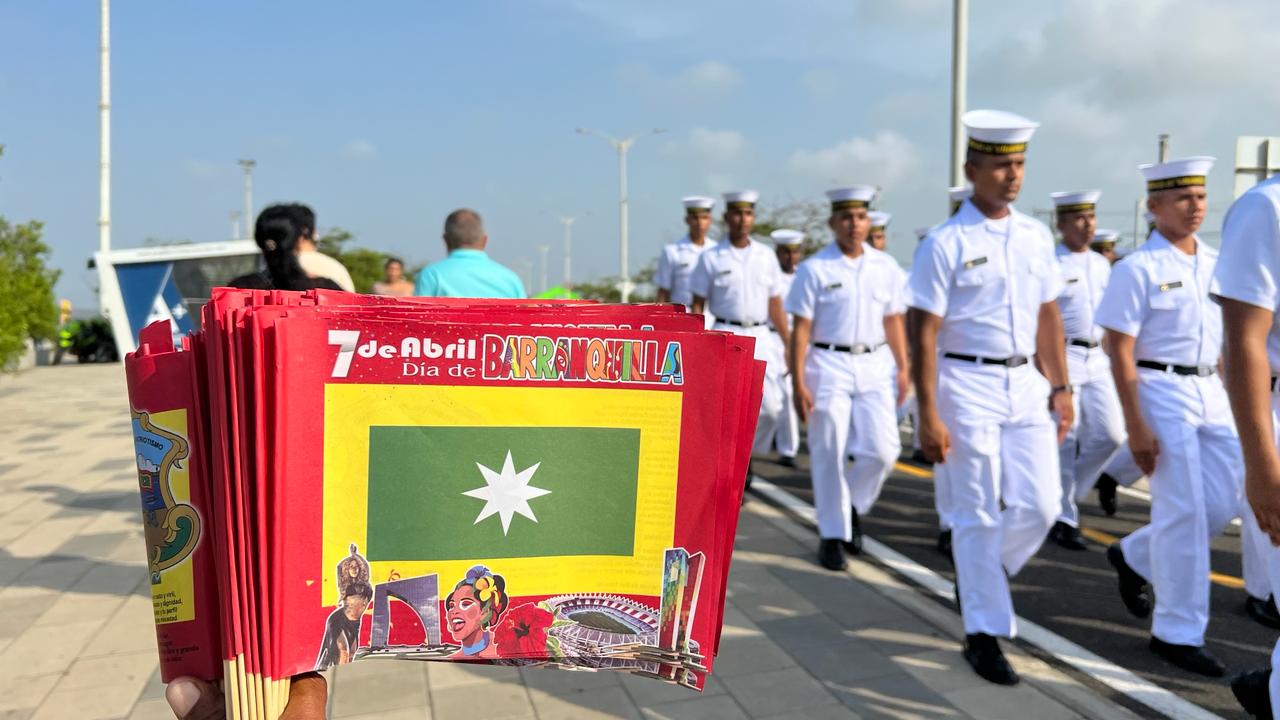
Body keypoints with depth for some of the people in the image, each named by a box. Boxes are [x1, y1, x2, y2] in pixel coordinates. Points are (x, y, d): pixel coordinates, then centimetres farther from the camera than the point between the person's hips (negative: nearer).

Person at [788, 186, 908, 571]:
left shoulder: (885, 267, 8)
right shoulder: (815, 268, -3)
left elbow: (893, 322, 13)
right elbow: (801, 329, -5)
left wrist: (903, 369, 9)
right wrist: (798, 384, -9)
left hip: (875, 366, 3)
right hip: (828, 366, -3)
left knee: (883, 449, -4)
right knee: (829, 455, 1)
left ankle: (853, 505, 25)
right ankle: (832, 535, 16)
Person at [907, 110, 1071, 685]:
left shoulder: (1037, 236, 9)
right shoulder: (945, 243, -9)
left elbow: (1048, 317, 15)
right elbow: (924, 334, -11)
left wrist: (1060, 387, 11)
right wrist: (929, 415, -14)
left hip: (1026, 384, 5)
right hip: (968, 385, -5)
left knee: (1039, 506, 3)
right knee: (979, 515, 2)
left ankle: (980, 577, 32)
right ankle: (984, 633, 17)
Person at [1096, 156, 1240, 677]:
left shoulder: (1215, 264, 10)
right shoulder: (1137, 269, -10)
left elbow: (1224, 339, 17)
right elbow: (1120, 352, -13)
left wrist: (1228, 396, 14)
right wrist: (1136, 427, -17)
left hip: (1211, 393, 7)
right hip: (1161, 392, -7)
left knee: (1221, 506, 7)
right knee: (1183, 513, -4)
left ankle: (1133, 557, 32)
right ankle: (1177, 633, 10)